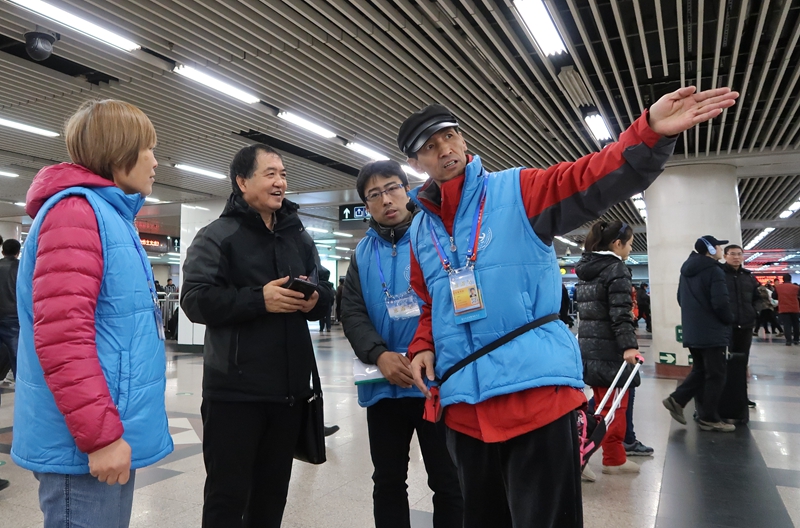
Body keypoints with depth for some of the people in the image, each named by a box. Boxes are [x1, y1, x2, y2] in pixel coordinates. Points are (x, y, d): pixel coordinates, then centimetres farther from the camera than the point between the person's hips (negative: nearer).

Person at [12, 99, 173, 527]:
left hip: (109, 436, 10)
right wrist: (100, 435, -21)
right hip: (84, 447, -10)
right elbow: (62, 336, -24)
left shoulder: (110, 216, 15)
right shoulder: (77, 211, -15)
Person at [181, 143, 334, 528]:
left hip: (290, 388, 6)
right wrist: (260, 299, -21)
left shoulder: (300, 237, 13)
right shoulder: (217, 236, -4)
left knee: (274, 490, 18)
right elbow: (196, 300, -15)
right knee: (228, 494, 6)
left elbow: (326, 292, 15)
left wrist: (315, 298, -8)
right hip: (235, 389, -5)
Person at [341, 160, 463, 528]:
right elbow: (352, 313, 3)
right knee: (387, 481, 17)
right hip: (383, 385, 4)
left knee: (448, 481, 9)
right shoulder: (362, 254, 11)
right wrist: (380, 355, -15)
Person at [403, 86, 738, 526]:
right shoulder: (420, 232, 12)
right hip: (463, 406, 5)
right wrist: (423, 348, 3)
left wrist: (651, 133, -32)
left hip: (537, 394, -4)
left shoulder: (518, 191, -1)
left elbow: (592, 181, -16)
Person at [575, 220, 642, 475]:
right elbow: (620, 313, -21)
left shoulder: (586, 268, 14)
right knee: (615, 406, 0)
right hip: (609, 348, -8)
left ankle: (614, 457, 24)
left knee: (605, 404, 15)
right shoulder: (617, 269, -11)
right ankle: (613, 459, 5)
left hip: (588, 345, 8)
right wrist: (629, 346, -25)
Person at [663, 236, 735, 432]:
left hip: (691, 331, 8)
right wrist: (729, 320, -4)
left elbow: (681, 298, 20)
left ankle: (676, 399, 9)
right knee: (715, 375, 2)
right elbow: (720, 303, -21)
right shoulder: (714, 271, -15)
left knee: (700, 370, 19)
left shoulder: (687, 271, 12)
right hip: (712, 332, -8)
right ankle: (709, 418, 8)